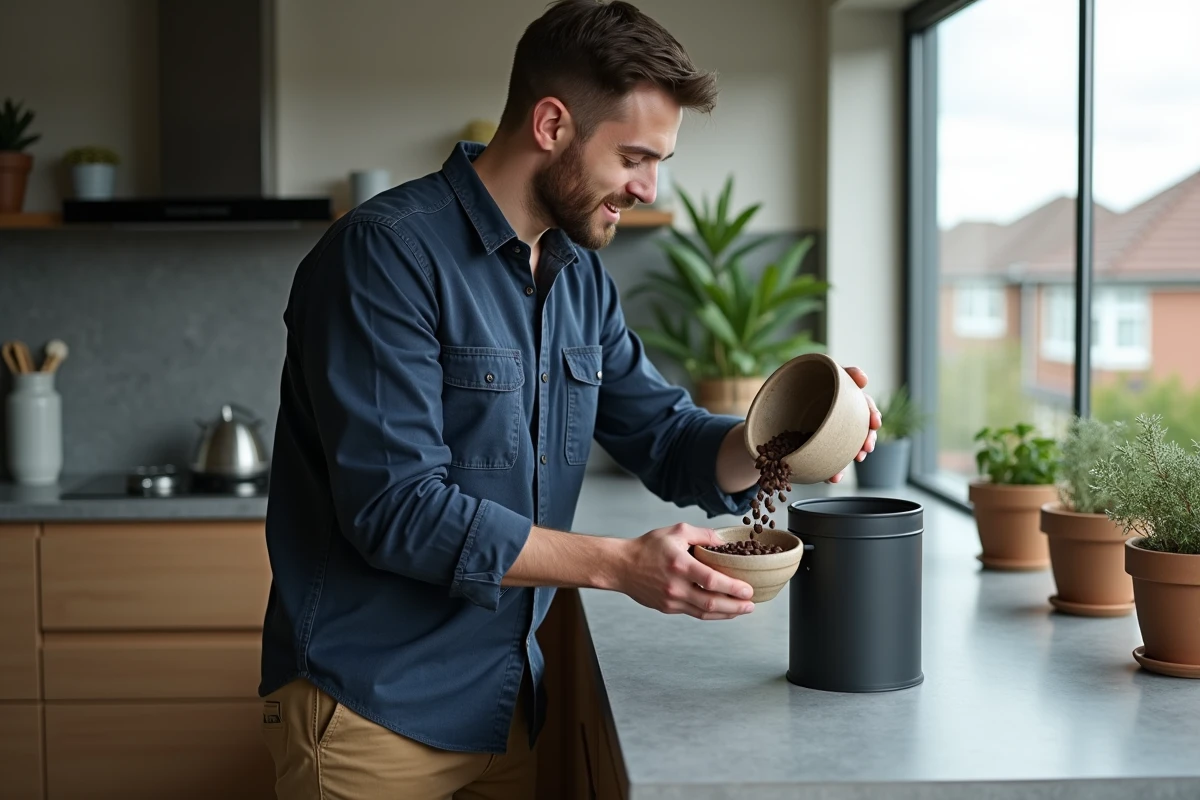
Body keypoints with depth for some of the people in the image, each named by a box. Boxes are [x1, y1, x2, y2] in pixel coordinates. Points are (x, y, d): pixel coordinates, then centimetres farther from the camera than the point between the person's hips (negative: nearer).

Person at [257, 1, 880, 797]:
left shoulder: (581, 279, 9)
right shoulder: (386, 253, -18)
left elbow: (667, 439, 10)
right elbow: (397, 509, -23)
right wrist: (618, 564, -24)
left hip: (507, 701, 7)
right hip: (371, 711, -7)